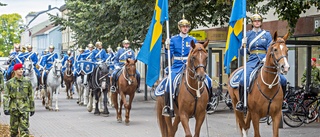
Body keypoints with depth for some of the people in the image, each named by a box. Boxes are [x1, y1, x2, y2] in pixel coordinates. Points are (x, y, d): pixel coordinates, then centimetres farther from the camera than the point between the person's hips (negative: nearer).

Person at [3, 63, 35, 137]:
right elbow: (5, 96, -4)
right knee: (14, 129, 10)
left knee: (24, 128, -9)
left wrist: (32, 108, 8)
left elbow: (30, 96, 8)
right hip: (14, 108, 0)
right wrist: (6, 108, -15)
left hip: (24, 108, 0)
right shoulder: (9, 83, 2)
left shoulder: (27, 82, 4)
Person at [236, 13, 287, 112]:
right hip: (252, 60, -1)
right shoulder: (248, 34, 14)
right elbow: (243, 52, 14)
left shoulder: (267, 34, 12)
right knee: (243, 80, -27)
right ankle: (241, 102, -7)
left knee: (282, 80, -13)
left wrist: (267, 58, -15)